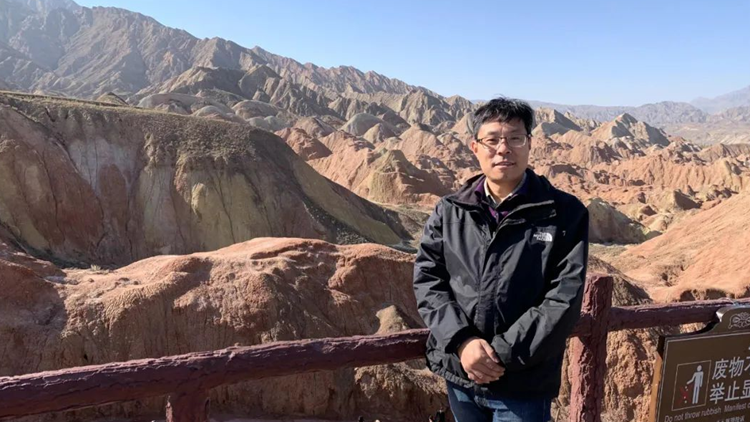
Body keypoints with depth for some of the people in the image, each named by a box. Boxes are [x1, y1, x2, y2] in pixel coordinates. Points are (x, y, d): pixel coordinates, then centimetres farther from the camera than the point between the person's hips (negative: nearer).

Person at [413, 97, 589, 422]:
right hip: (459, 375, 3)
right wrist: (461, 341, -15)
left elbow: (564, 300, -11)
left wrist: (503, 354, -16)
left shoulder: (565, 213, -7)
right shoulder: (449, 211, 1)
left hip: (523, 385, -3)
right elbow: (427, 279, -2)